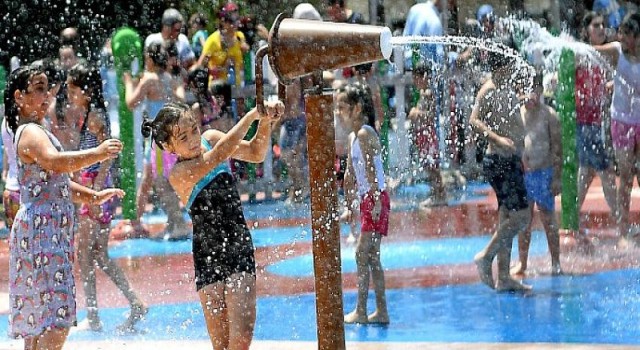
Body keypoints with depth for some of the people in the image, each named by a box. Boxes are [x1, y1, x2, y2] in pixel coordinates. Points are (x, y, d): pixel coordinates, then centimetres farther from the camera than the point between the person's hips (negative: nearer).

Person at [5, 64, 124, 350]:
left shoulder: (37, 132, 20)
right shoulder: (31, 133, -13)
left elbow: (56, 182, 29)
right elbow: (54, 162, -34)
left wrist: (93, 196, 25)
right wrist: (96, 154, -40)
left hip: (51, 232, 11)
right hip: (42, 229, -11)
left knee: (37, 322, 12)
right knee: (57, 319, -17)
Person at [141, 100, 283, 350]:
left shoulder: (210, 138, 2)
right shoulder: (180, 174, -16)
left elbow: (256, 154, 8)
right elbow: (220, 154, -30)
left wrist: (266, 121, -10)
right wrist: (252, 115, -29)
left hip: (240, 247, 4)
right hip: (209, 258, -3)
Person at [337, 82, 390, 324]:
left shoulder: (364, 134, -14)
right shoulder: (353, 137, 16)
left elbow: (371, 170, -21)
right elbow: (351, 175, 19)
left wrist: (376, 200, -27)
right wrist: (349, 204, 20)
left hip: (376, 200, -10)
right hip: (367, 201, 10)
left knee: (362, 254, -10)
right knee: (372, 257, 10)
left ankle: (361, 312, -8)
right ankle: (382, 312, 12)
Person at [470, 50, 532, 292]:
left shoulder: (508, 89, 15)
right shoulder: (489, 90, -13)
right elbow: (474, 120, -25)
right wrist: (497, 139, -35)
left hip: (511, 162, 10)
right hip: (499, 162, -10)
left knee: (508, 218, 10)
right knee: (521, 216, -13)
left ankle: (504, 278, 13)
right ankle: (485, 257, -3)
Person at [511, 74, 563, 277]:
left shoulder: (548, 115, -3)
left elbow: (557, 147, -5)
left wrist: (557, 177, -10)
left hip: (543, 172, -3)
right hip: (521, 174, 3)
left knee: (548, 220, 0)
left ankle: (556, 263, 6)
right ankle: (522, 263, 13)